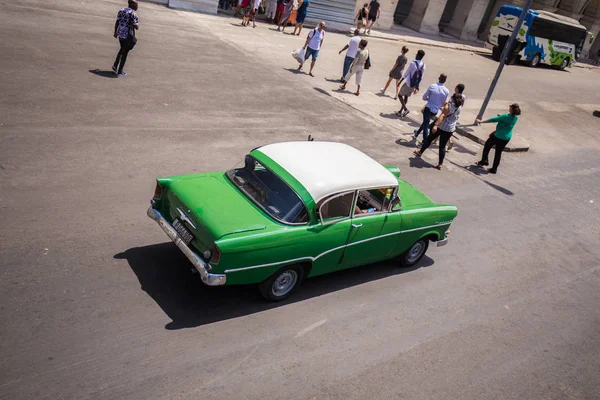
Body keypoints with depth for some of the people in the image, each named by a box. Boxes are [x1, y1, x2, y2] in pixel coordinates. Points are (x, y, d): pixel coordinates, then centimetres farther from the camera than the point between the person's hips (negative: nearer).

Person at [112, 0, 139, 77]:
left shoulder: (121, 11, 6)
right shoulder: (133, 14, -16)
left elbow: (117, 22, 9)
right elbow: (136, 27, -18)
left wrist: (115, 32, 18)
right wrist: (138, 23, 2)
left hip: (120, 34, 7)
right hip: (128, 36, -7)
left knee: (122, 49, 28)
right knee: (125, 53, 5)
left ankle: (115, 65, 20)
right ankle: (120, 71, 12)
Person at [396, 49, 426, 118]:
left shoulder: (413, 63, -21)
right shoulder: (423, 65, 1)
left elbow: (406, 74, -17)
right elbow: (421, 77, 8)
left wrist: (400, 81, -6)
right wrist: (417, 87, 17)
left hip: (408, 84, -7)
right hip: (414, 85, 7)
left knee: (400, 95, 9)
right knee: (406, 96, 20)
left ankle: (406, 109, -6)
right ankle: (401, 111, 26)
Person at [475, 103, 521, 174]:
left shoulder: (506, 116, -20)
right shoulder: (515, 118, 0)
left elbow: (493, 119, -18)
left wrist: (481, 121, -14)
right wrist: (501, 117, 13)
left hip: (498, 136, -6)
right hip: (507, 138, 6)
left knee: (487, 146, 16)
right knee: (498, 152, 13)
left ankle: (484, 161, 19)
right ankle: (494, 169, 14)